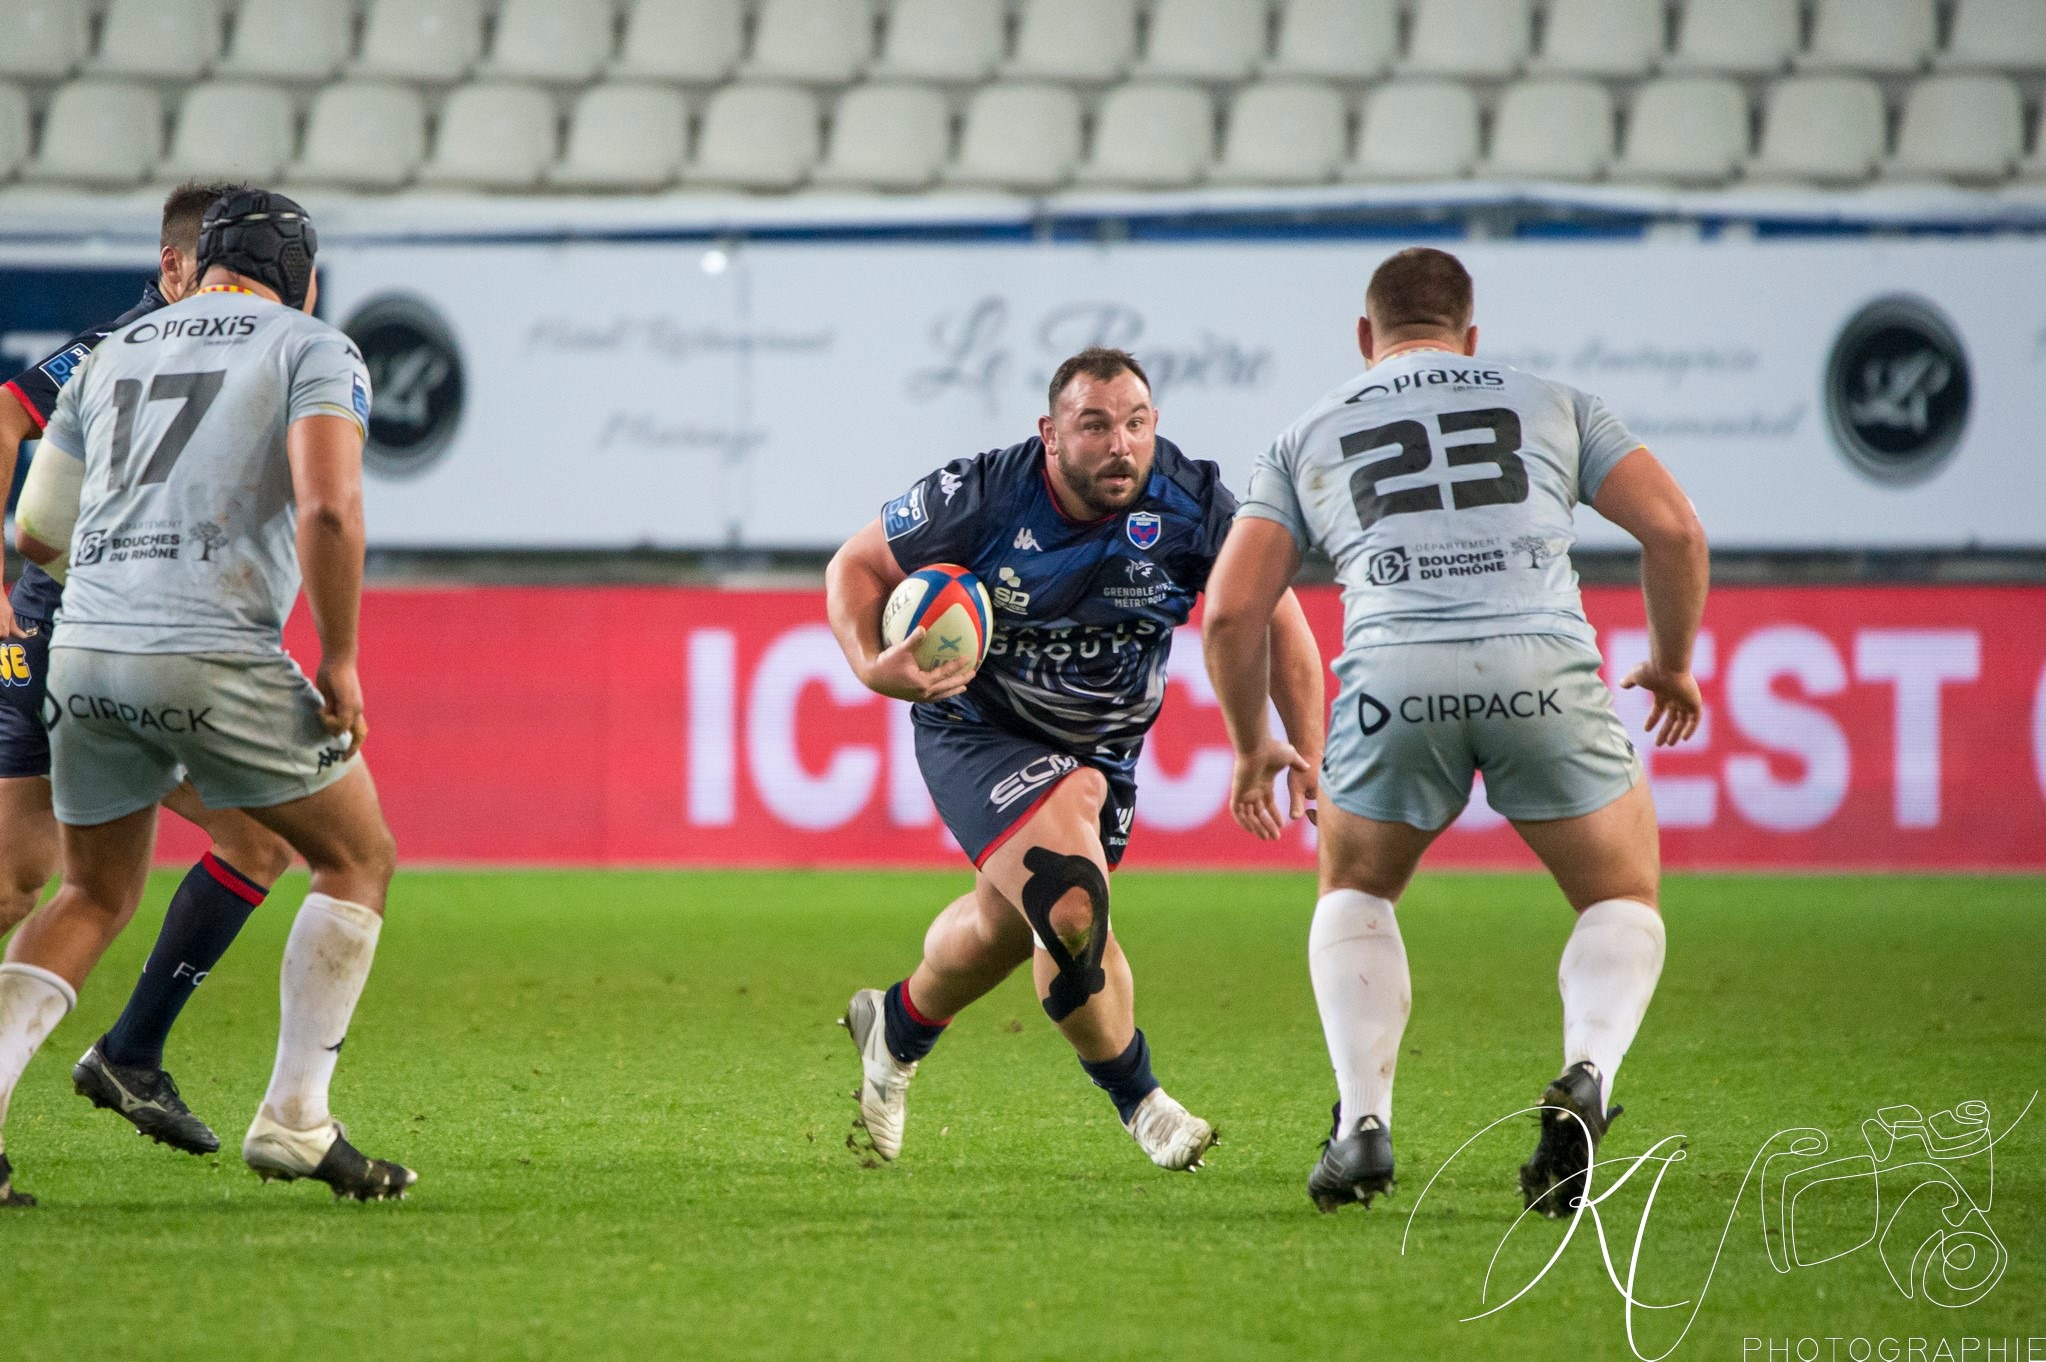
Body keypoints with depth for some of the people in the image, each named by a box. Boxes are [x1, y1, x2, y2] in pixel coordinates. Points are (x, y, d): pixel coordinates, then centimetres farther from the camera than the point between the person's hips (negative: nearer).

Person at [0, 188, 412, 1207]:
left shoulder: (116, 353, 20)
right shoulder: (314, 351, 4)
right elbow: (329, 509, -13)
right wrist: (339, 661, -5)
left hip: (86, 648, 5)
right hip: (215, 654, -5)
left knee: (94, 897, 20)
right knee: (358, 859, 12)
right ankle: (294, 1122, 5)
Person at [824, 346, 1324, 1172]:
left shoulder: (1191, 502, -21)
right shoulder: (982, 496, -26)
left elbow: (1275, 615, -10)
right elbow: (857, 564, -11)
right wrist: (873, 666, -31)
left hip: (1102, 748, 4)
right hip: (976, 731, -4)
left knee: (1008, 924, 19)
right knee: (1071, 907, -23)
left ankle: (898, 1029, 53)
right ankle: (1140, 1104, 0)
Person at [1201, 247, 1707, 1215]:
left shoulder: (1309, 438, 24)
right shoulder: (1551, 404, 24)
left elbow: (1231, 609, 16)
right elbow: (1674, 529, 14)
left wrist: (1252, 747, 30)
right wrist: (1671, 663, 30)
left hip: (1395, 675, 0)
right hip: (1546, 666, 0)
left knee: (1354, 897, 26)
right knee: (1624, 903, 19)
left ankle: (1363, 1123, 6)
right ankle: (1587, 1075, -10)